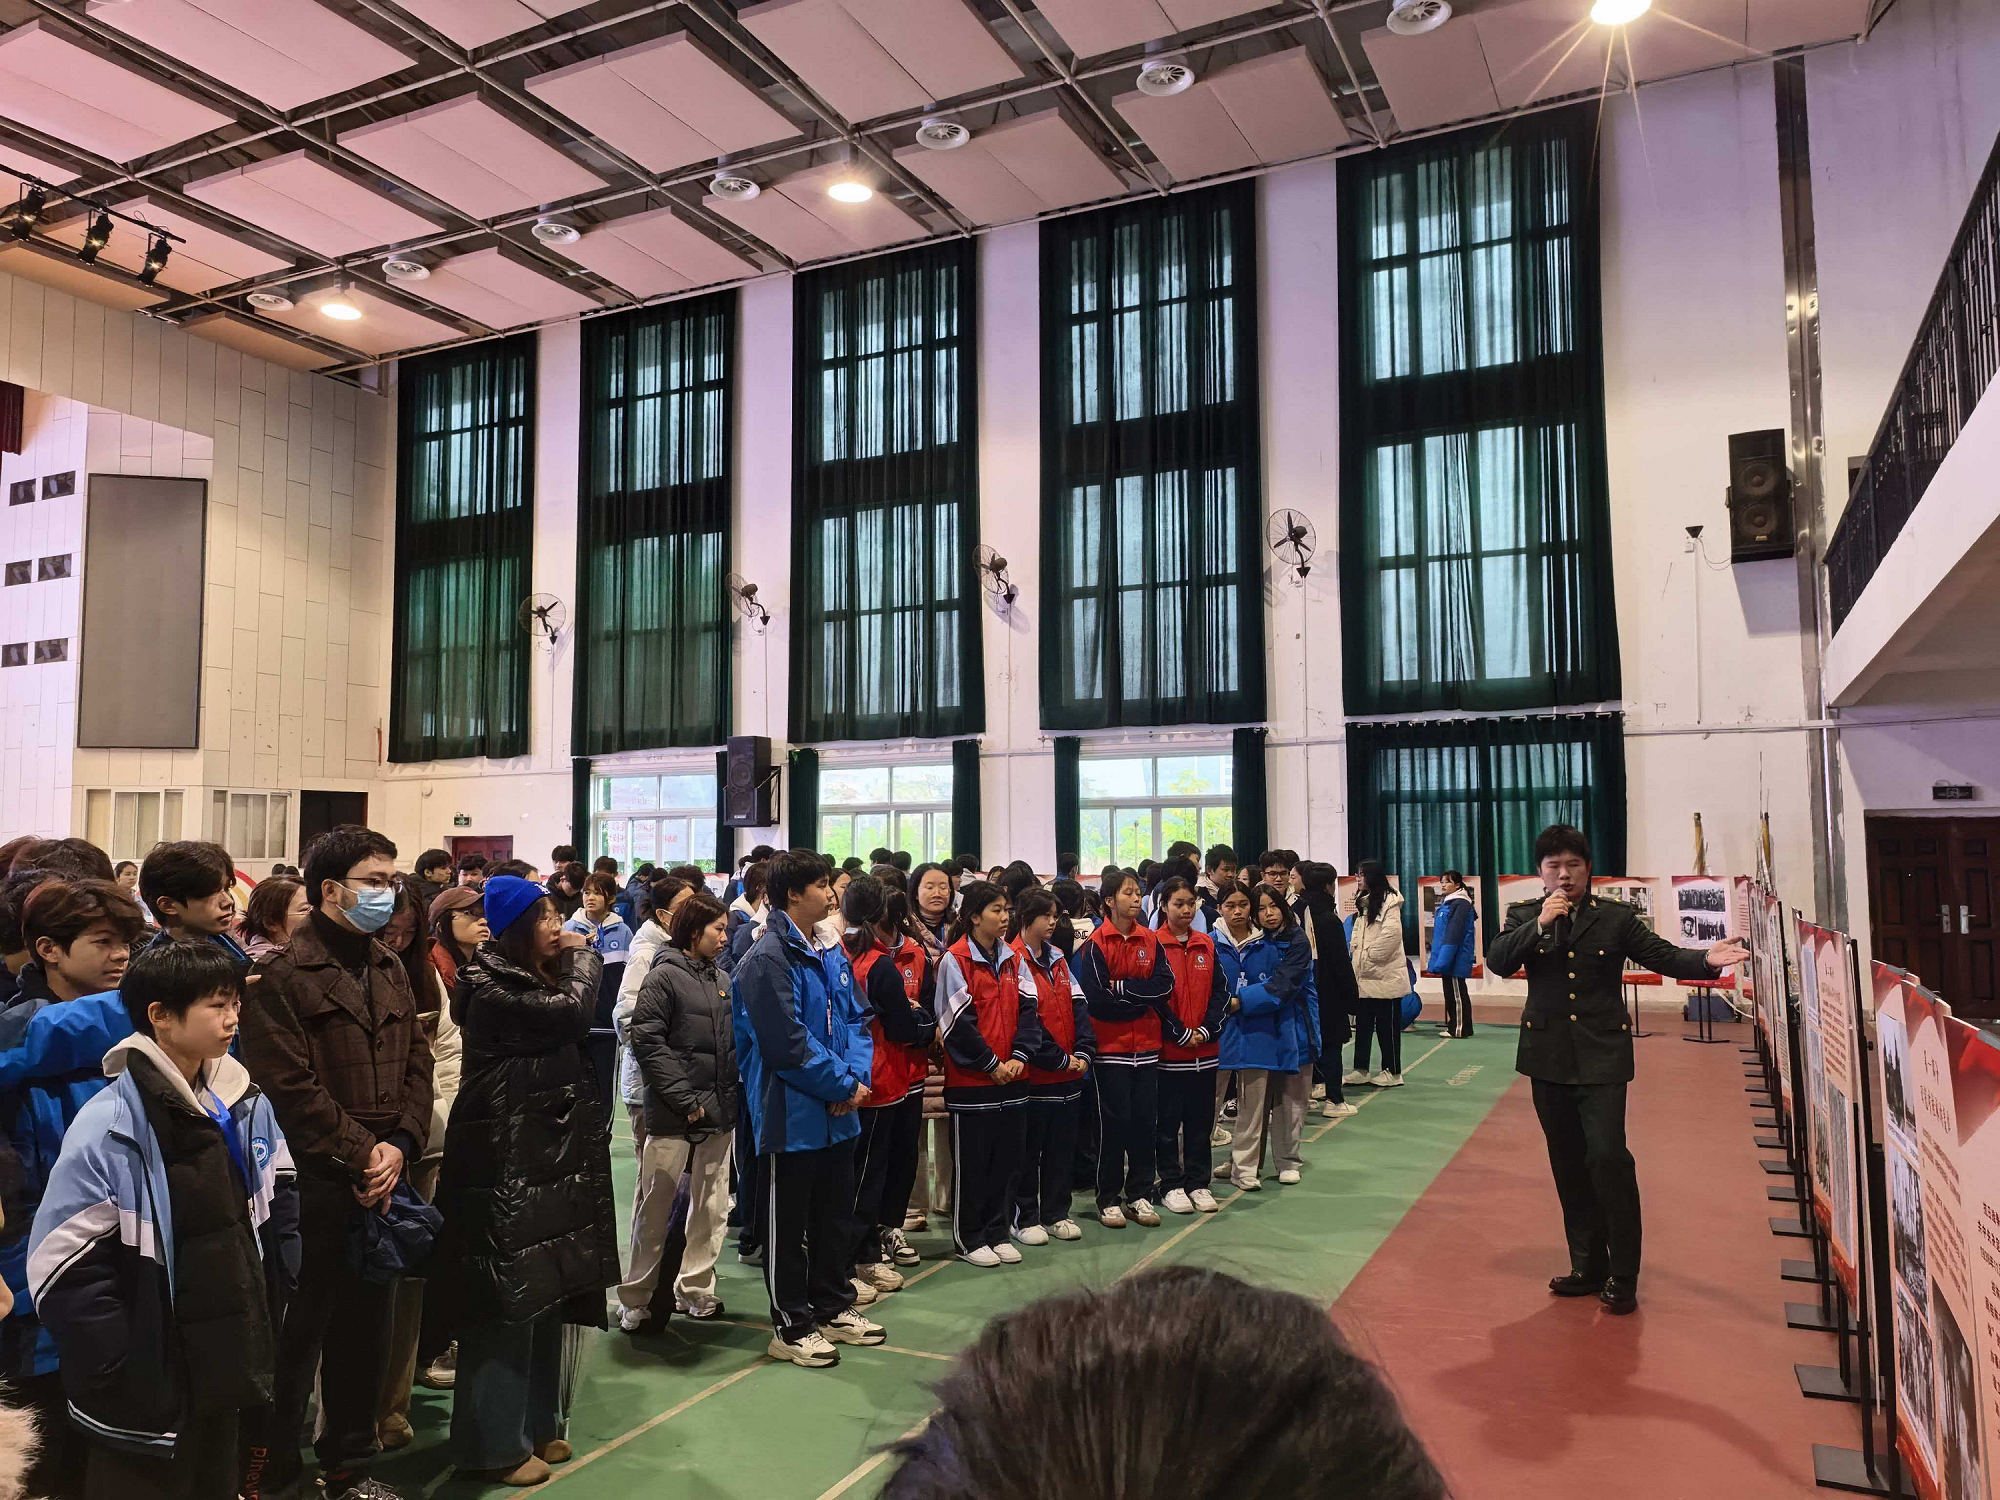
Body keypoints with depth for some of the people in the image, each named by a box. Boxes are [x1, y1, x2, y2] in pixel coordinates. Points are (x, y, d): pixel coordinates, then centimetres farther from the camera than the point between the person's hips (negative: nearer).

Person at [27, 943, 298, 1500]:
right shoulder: (110, 1130, -18)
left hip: (232, 1368, 6)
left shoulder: (247, 1104, 1)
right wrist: (132, 1384, -16)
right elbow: (65, 1270, -18)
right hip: (152, 1391, -6)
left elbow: (279, 1197, 14)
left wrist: (274, 1299, 7)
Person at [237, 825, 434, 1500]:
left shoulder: (390, 971, 13)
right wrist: (359, 1156, -13)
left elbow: (416, 1064, 10)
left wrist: (400, 1144, -5)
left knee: (369, 1324, 15)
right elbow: (291, 1086, -15)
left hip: (380, 1182, 6)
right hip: (314, 1184, -6)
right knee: (301, 1329, 5)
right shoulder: (283, 975, -9)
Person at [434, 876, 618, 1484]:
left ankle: (533, 1426, 27)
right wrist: (585, 955, -10)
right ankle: (494, 1445, 11)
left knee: (545, 1297, 15)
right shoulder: (492, 990, -15)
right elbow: (574, 1013, -23)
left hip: (546, 1156, 10)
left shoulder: (533, 982, 16)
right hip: (506, 1162, -10)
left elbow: (583, 1035, 11)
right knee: (507, 1303, -2)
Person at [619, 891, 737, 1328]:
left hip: (718, 1113, 6)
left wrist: (731, 1096, 4)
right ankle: (636, 1298, 15)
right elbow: (647, 1042, -13)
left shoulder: (722, 981, 11)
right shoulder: (664, 976, -7)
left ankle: (695, 1288, 25)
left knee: (712, 1208, 12)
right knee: (655, 1208, 2)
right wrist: (685, 1100, -14)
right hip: (672, 1116, -6)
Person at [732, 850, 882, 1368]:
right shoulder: (767, 959, -18)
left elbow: (854, 1020, 11)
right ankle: (791, 1327, 18)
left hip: (836, 1113, 8)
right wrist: (843, 1086, -15)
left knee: (834, 1213, 19)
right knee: (789, 1223, 6)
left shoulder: (831, 954, 9)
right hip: (792, 1115, -8)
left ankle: (834, 1307, 34)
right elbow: (787, 1043, -22)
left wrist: (858, 1075, -7)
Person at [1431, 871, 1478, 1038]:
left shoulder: (1460, 904, -15)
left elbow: (1453, 934, -21)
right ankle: (1454, 1026, 21)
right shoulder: (1447, 903, 15)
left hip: (1455, 959, -10)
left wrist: (1442, 961, -23)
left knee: (1456, 993, -4)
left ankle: (1459, 1029, 1)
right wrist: (1439, 960, 18)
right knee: (1452, 992, 14)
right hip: (1449, 959, 10)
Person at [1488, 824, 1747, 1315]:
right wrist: (1540, 924, -19)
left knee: (1608, 1158, -13)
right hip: (1549, 1057, 3)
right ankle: (1587, 1268, 23)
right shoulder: (1524, 917, 4)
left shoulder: (1616, 918, 1)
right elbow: (1498, 961, -9)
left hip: (1601, 1058, -2)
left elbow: (1664, 956, -1)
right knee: (1569, 1167, 11)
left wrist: (1706, 960, -20)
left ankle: (1621, 1276, 1)